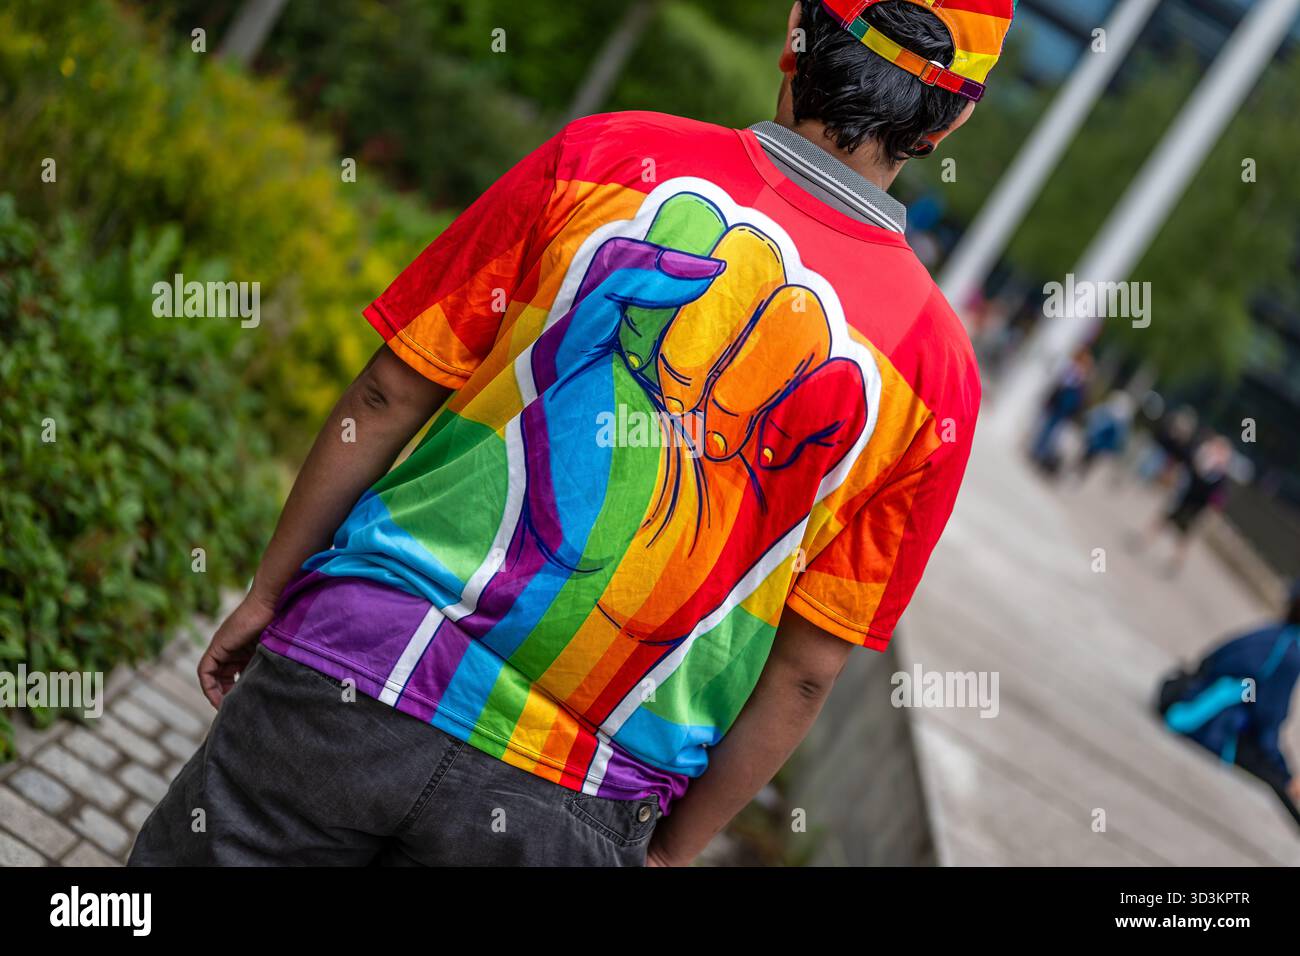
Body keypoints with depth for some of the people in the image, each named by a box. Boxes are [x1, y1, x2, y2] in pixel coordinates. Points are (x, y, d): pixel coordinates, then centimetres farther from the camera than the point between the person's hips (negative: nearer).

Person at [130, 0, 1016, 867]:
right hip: (574, 814, 2)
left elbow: (385, 401, -1)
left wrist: (266, 595, 12)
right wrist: (668, 853, 12)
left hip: (354, 679, -1)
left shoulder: (606, 157, -5)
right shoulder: (936, 369, -2)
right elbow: (802, 673, 0)